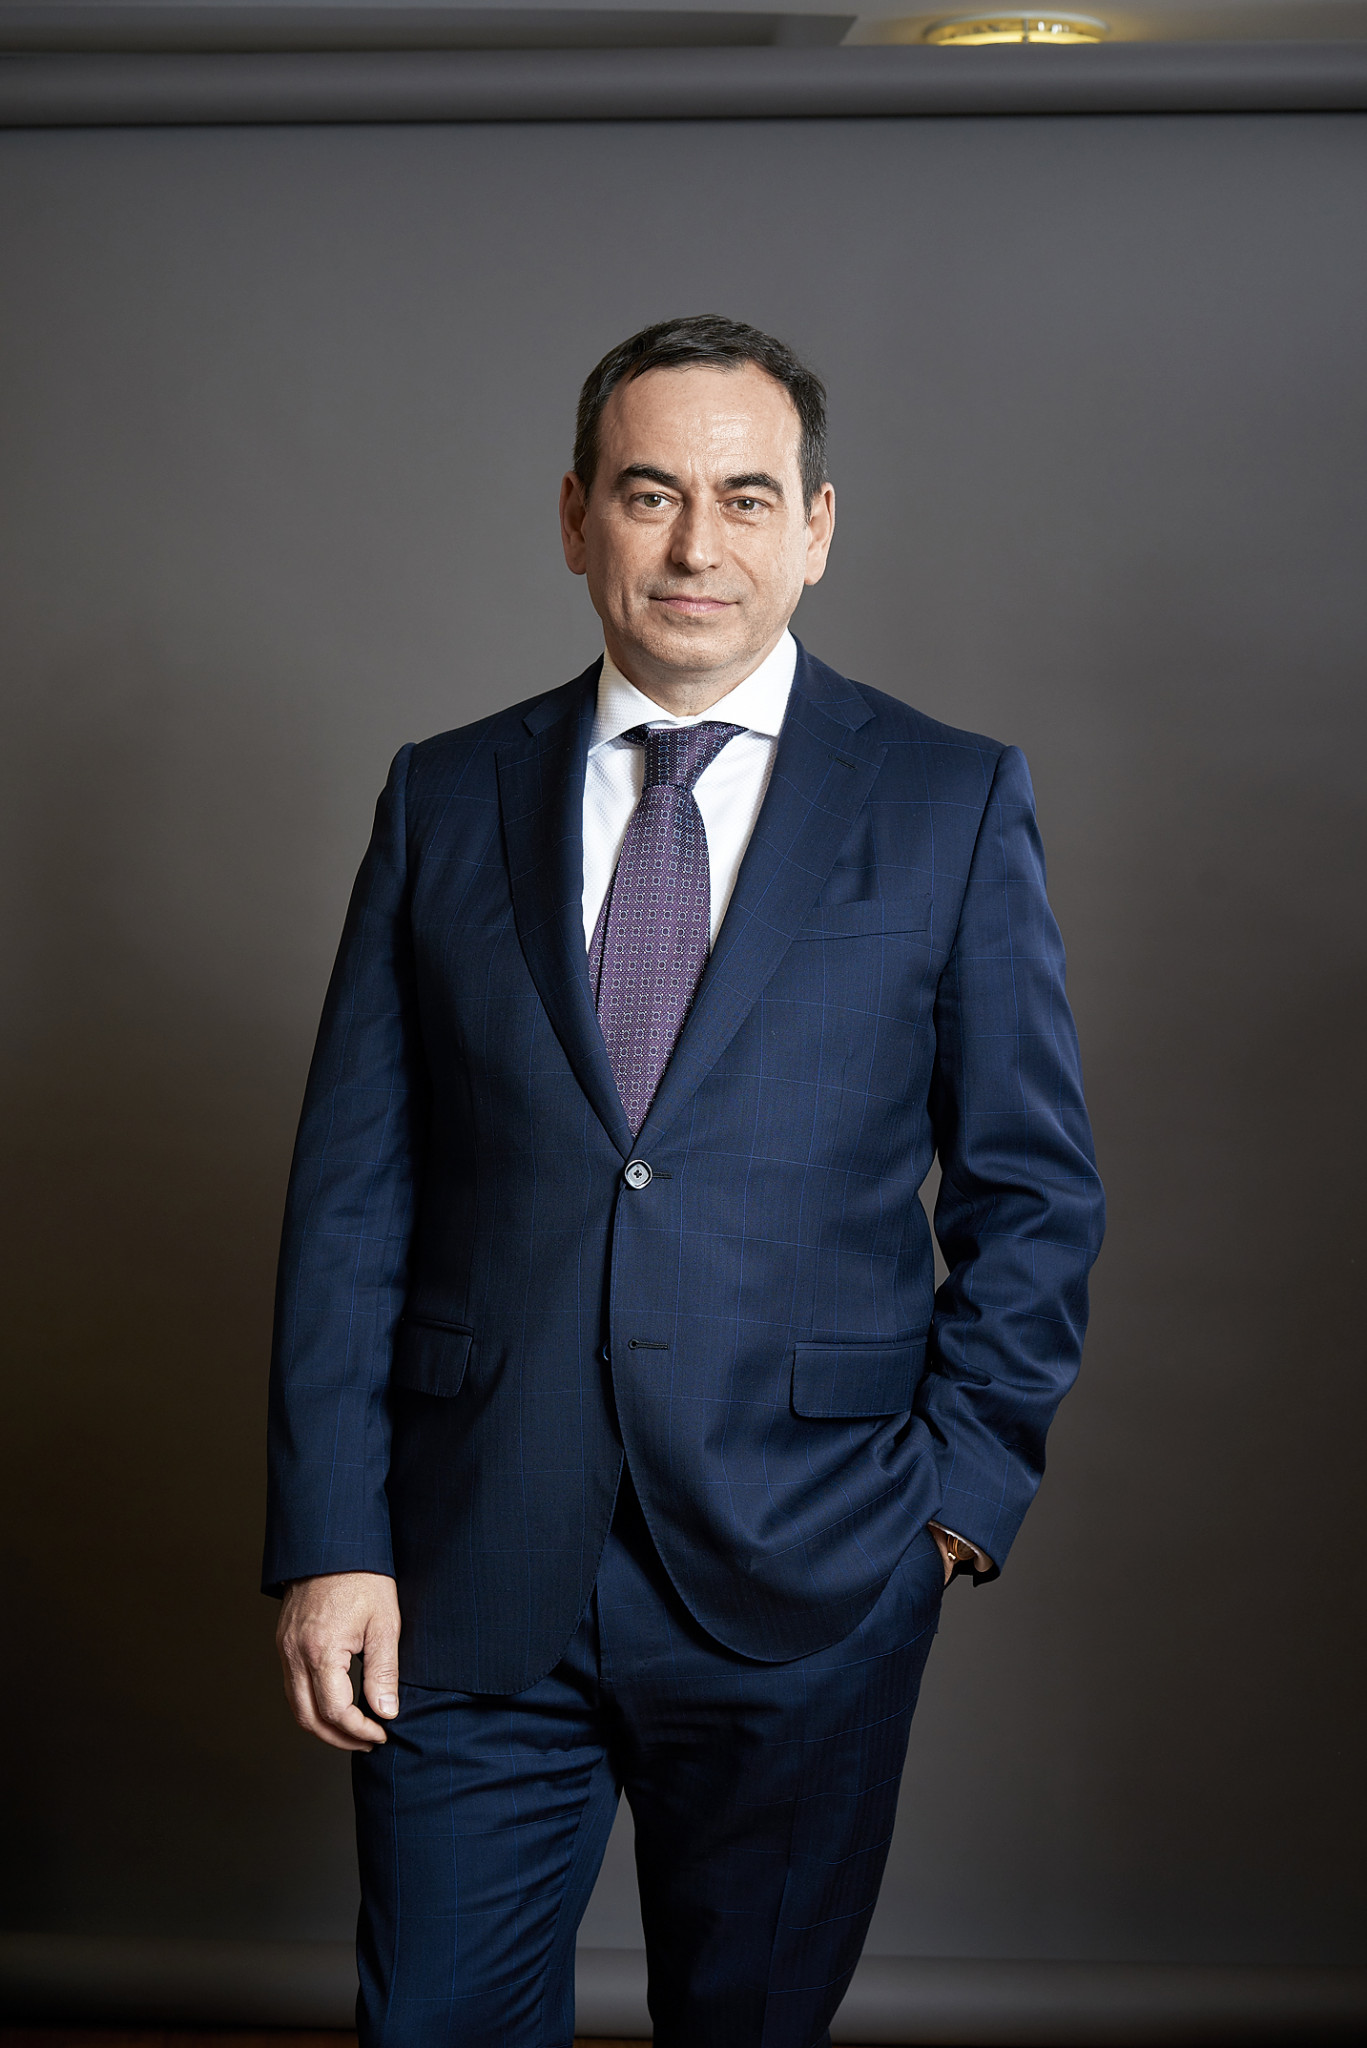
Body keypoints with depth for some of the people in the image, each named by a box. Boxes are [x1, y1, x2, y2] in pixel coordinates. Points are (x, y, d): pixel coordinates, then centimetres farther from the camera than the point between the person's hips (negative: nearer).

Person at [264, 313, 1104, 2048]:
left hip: (803, 1581, -1)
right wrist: (327, 1534, -3)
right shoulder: (444, 797, 6)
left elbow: (1033, 1186, 4)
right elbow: (353, 1185, 4)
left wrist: (965, 1481, -5)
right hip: (470, 1579, 1)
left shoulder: (952, 802, 1)